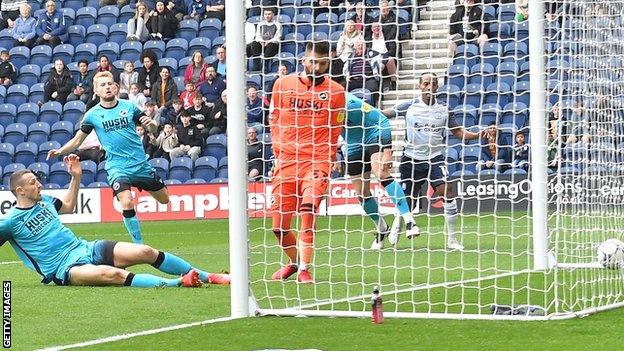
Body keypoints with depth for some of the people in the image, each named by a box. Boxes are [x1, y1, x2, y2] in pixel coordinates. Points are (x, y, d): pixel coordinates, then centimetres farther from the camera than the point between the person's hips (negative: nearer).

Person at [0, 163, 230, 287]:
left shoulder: (43, 200, 17)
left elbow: (68, 206, 36)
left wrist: (76, 177, 26)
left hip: (87, 248, 8)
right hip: (66, 269, -8)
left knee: (146, 252, -7)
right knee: (111, 274, -38)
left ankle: (207, 277, -2)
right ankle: (178, 283, -47)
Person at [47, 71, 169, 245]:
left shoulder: (129, 106, 0)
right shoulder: (92, 115, -1)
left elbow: (152, 129, 8)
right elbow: (77, 140, 6)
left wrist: (152, 124, -16)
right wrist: (60, 151, -11)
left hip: (140, 163, 2)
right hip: (117, 166, -2)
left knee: (164, 199, 10)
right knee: (127, 203, -24)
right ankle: (139, 245, -10)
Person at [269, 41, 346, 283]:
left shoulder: (335, 91, 5)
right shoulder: (282, 84, 8)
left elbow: (335, 129, 13)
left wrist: (328, 158, 6)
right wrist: (278, 150, 10)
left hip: (317, 161, -2)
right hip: (286, 161, 2)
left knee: (308, 207, -26)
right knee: (278, 226, 2)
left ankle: (304, 268, -20)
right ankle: (294, 261, 30)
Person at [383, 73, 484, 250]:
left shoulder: (443, 109, 3)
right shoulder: (409, 106, -1)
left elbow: (458, 132, 9)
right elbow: (383, 114, 6)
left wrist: (479, 135, -6)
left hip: (434, 158, 1)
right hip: (412, 159, -1)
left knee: (448, 191, -19)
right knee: (408, 201, 5)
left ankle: (452, 239, -9)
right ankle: (396, 227, 41)